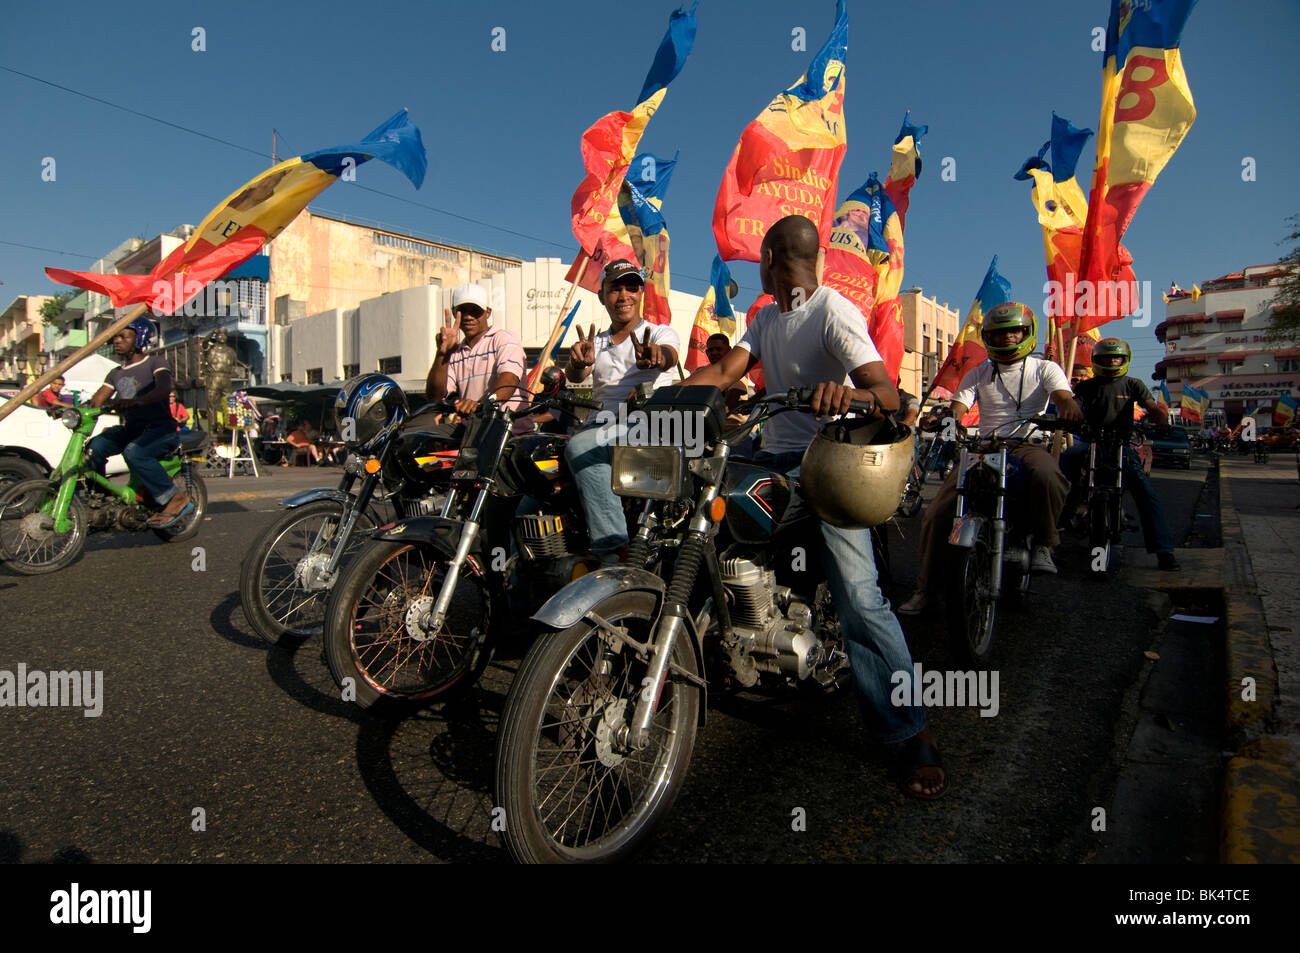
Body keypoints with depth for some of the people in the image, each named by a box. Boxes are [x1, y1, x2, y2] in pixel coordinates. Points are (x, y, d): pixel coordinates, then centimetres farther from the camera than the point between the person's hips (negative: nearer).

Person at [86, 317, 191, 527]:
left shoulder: (155, 362, -1)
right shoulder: (116, 374, 20)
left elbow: (164, 388, -23)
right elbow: (94, 403, 13)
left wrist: (136, 401, -42)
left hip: (161, 428, -7)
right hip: (130, 429, 7)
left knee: (133, 452, -34)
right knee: (93, 447, -18)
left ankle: (176, 499, -27)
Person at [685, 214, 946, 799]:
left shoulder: (834, 311, -9)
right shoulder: (766, 319, 17)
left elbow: (887, 394, -20)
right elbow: (726, 371, 5)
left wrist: (849, 393, -44)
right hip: (774, 457, 8)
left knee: (858, 598, -18)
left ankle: (916, 735, -7)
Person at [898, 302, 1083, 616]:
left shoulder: (1045, 369, 14)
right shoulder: (977, 375, 20)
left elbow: (1062, 395, -4)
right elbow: (958, 407, 5)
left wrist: (1069, 407, -30)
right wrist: (940, 417, -20)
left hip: (1028, 444, -1)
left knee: (1048, 474, -41)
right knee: (936, 514, -17)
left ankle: (1043, 545, -16)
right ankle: (924, 587, -7)